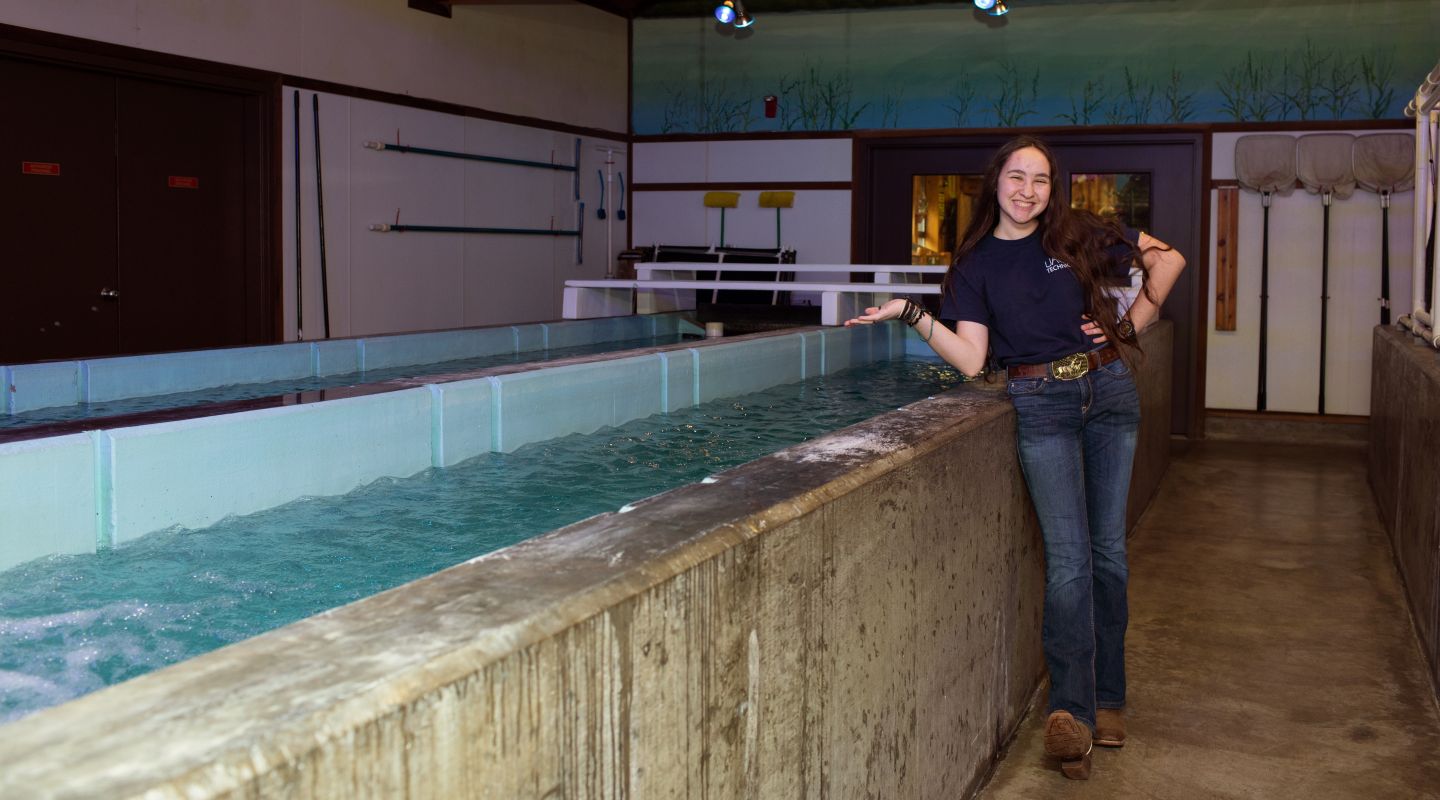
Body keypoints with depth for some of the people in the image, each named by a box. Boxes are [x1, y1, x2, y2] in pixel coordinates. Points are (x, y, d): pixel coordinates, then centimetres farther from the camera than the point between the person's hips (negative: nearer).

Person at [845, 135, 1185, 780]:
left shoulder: (1081, 235, 4)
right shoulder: (977, 262, 4)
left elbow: (1168, 261, 12)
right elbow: (970, 359, -4)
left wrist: (1129, 325, 5)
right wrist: (912, 315, -14)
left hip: (1109, 392, 2)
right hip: (1041, 405, -2)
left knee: (1108, 552, 6)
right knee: (1069, 557, -12)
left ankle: (1107, 699, 17)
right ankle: (1071, 710, -12)